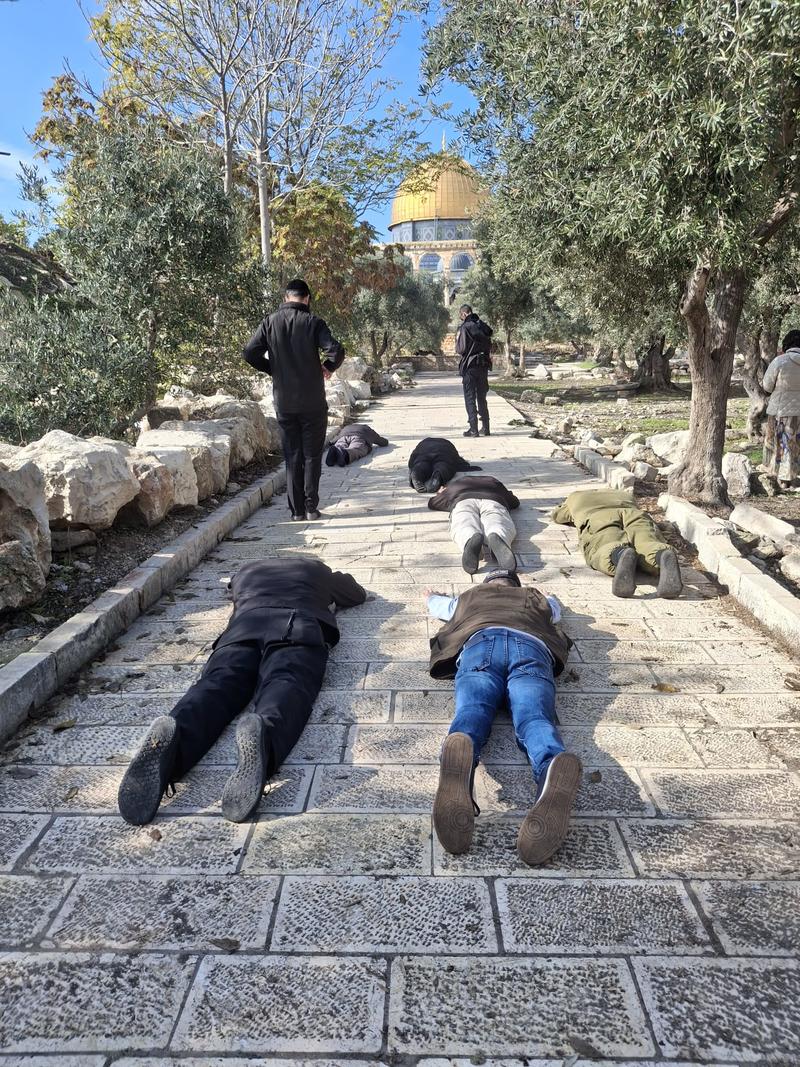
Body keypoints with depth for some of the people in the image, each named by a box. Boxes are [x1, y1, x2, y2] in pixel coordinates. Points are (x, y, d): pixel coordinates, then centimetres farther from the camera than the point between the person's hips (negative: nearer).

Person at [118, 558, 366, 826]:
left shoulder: (246, 571, 43)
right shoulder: (318, 569, 39)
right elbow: (358, 594, 55)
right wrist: (329, 598, 73)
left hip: (244, 623, 2)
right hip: (298, 625, -2)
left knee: (216, 686, -21)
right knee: (285, 684, -27)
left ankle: (174, 734, -54)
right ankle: (263, 732, -63)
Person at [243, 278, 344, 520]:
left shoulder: (270, 322, 1)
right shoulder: (313, 322, -6)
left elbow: (250, 353, -3)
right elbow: (336, 351, -18)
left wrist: (273, 369, 11)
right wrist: (328, 367, 2)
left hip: (283, 402, 2)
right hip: (312, 402, -2)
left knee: (292, 456, 10)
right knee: (312, 455, 8)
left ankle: (297, 510, 10)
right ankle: (311, 507, 8)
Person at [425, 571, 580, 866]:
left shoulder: (471, 595, 43)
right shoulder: (535, 598, 44)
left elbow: (436, 606, 63)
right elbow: (556, 606, 69)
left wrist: (432, 596, 85)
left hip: (480, 642, 0)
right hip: (531, 646, 1)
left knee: (471, 710, -26)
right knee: (534, 718, -24)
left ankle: (460, 749, -64)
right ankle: (554, 766, -61)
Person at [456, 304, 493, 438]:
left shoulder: (464, 327, -13)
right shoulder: (483, 326, 6)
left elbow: (461, 349, -15)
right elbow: (489, 346, 10)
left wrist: (457, 350, 4)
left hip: (469, 366, -6)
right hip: (484, 366, 6)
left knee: (470, 398, 1)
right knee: (482, 398, 14)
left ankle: (473, 429, -2)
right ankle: (485, 427, 15)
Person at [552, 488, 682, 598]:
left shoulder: (575, 497, 43)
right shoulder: (625, 495, 46)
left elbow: (557, 516, 59)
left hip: (597, 521, -2)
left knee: (606, 556, -29)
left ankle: (620, 556, -64)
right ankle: (664, 556, -59)